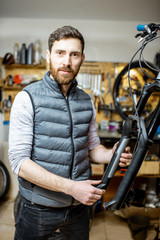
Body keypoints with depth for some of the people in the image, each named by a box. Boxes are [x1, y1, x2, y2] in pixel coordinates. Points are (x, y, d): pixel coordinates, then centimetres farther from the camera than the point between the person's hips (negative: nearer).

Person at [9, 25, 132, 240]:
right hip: (40, 208, -4)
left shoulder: (86, 101, 2)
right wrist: (71, 187, -24)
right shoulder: (28, 98, -13)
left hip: (79, 205, 5)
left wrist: (111, 155, -12)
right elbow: (19, 162, -18)